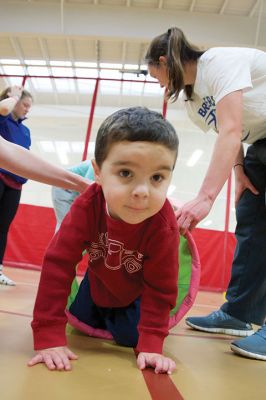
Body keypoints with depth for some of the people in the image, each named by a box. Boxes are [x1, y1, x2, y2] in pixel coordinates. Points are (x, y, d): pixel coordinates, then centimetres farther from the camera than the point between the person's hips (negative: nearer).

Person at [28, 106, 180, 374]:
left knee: (129, 336, -8)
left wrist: (151, 346, -32)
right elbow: (57, 264, -35)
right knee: (82, 324, 14)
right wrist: (48, 337, -37)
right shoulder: (86, 207, -36)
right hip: (98, 283, 2)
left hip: (136, 293, -2)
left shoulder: (163, 226, -40)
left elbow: (160, 287, -28)